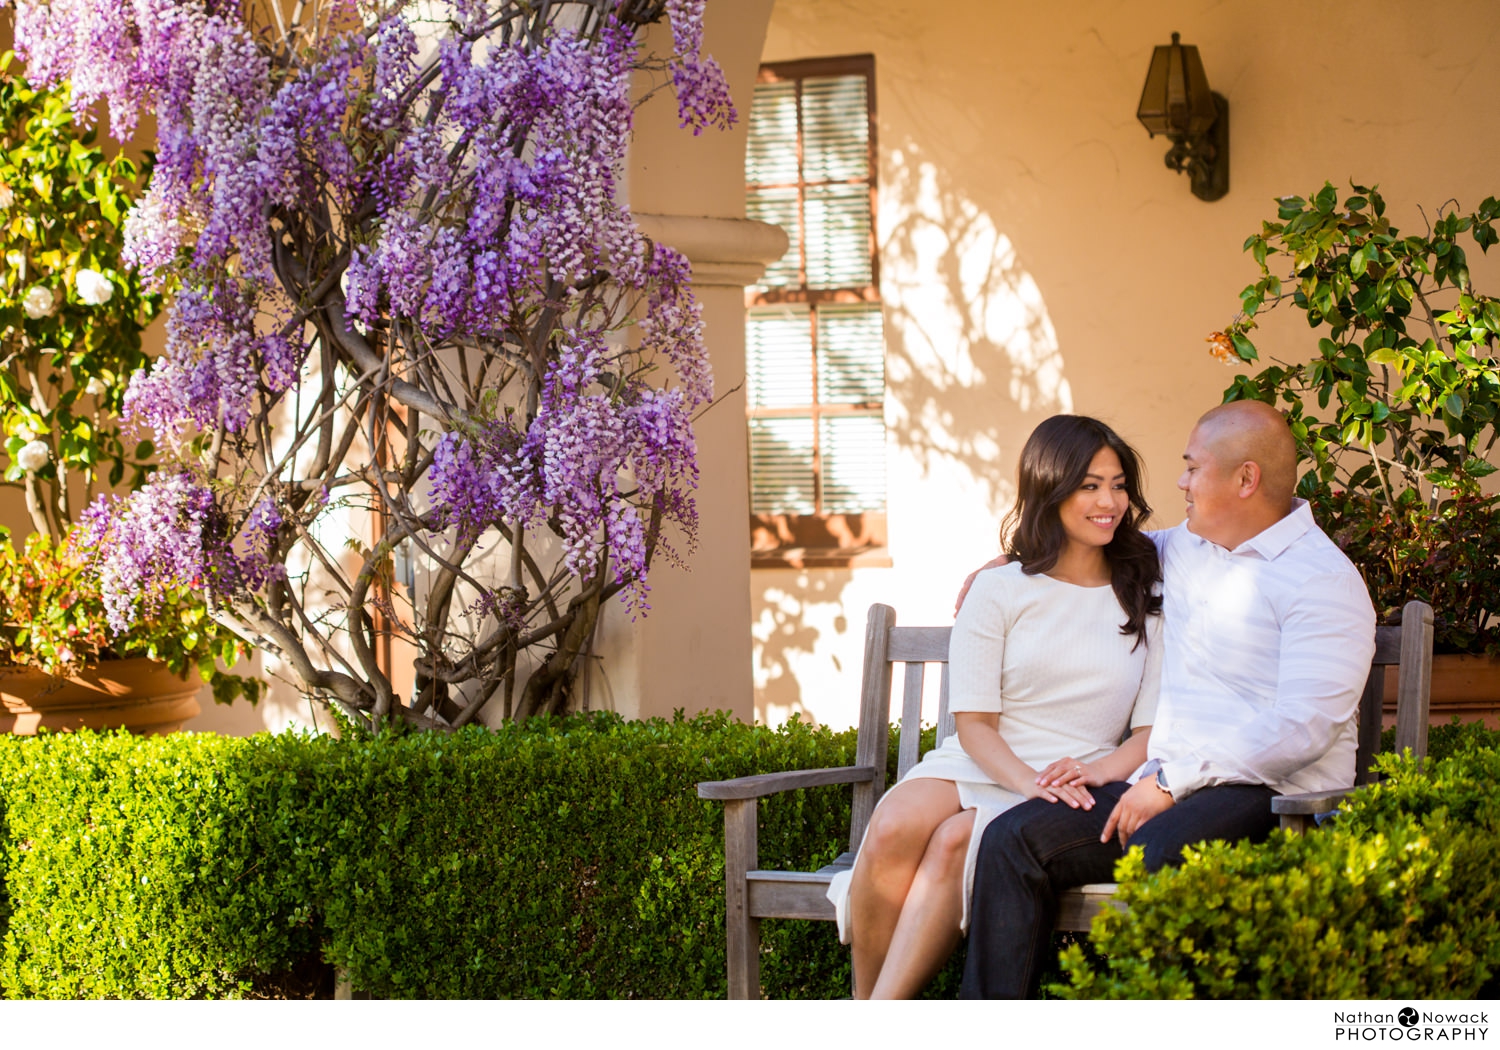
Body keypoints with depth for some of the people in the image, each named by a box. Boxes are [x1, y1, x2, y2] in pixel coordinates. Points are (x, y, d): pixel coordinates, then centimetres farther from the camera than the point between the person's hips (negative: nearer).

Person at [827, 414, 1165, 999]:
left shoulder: (1147, 600, 11)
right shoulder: (999, 590, 8)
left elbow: (1153, 732, 6)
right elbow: (974, 723, 2)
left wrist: (1094, 772, -16)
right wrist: (1028, 781, -18)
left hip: (1081, 786, -1)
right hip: (976, 769, 1)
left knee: (955, 841, -34)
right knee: (893, 830, -34)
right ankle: (865, 1008, -23)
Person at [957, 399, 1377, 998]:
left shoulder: (1323, 579, -7)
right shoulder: (1186, 548, 20)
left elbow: (1305, 727, -18)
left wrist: (1173, 780, -18)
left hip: (1270, 795, -8)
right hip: (1165, 787, 8)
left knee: (1160, 852, -39)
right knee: (1013, 841, -13)